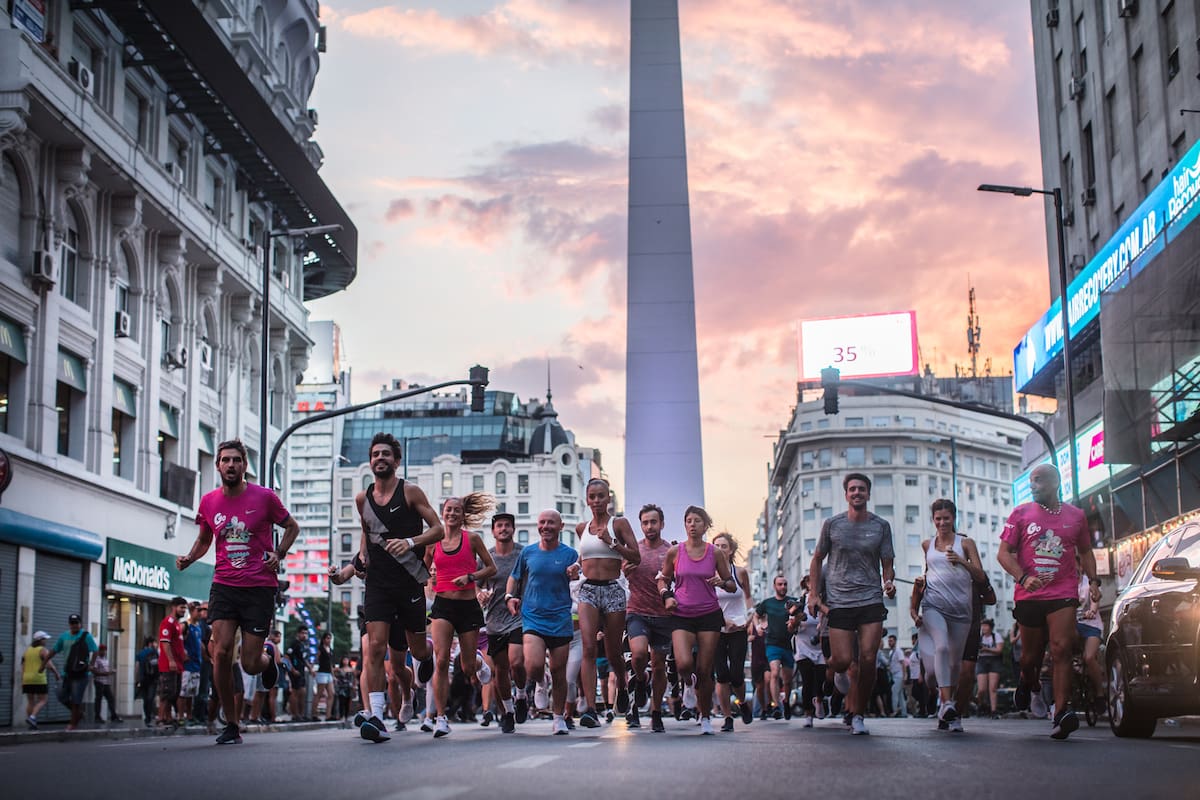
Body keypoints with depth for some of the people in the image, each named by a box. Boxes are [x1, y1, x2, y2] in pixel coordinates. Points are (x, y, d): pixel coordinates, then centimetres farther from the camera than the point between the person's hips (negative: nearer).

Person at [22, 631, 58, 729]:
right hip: (39, 680, -6)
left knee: (30, 701, 11)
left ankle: (31, 724, 7)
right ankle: (32, 717, -19)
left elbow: (23, 666, 11)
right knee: (43, 700, 0)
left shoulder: (27, 650, 13)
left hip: (27, 680, 6)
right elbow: (49, 665, -16)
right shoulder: (44, 650, -6)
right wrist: (57, 673, -6)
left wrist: (22, 680, 13)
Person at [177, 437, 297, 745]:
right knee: (221, 652, -13)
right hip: (224, 586, 2)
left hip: (260, 586, -2)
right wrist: (189, 558, 1)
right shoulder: (208, 502, 6)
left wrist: (279, 554, -5)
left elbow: (292, 527, 12)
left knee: (250, 665, -3)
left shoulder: (264, 497, -3)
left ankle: (269, 656, 37)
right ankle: (231, 725, 1)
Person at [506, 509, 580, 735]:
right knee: (533, 666, -19)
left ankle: (559, 718, 20)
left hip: (560, 621, 0)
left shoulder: (569, 554, 2)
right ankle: (540, 684, 16)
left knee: (558, 672, 4)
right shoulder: (528, 553, 6)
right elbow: (515, 577, 21)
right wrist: (509, 596, 3)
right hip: (532, 618, 0)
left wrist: (575, 576, -21)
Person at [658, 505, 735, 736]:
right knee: (684, 664, -21)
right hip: (682, 615, 0)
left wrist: (722, 582, -12)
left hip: (709, 615, 0)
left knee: (704, 671, -1)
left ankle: (706, 717, 19)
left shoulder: (715, 553, 2)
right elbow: (663, 580, 15)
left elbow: (732, 585, 10)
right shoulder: (674, 552, 1)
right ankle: (688, 678, 18)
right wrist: (666, 595, -5)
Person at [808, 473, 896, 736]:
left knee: (868, 660, -8)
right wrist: (813, 594, 6)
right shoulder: (832, 524, 5)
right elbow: (817, 560, 14)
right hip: (839, 602, -1)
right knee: (842, 660, -9)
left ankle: (858, 716, 5)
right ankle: (829, 664, 29)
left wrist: (889, 583, -11)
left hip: (871, 601, 1)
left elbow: (887, 564, 10)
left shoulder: (881, 526, 6)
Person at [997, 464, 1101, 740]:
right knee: (1031, 655, 9)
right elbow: (1004, 553, 2)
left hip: (1063, 594, 0)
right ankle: (1027, 683, 44)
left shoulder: (1076, 516, 10)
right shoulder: (1021, 514, 5)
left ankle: (1061, 714, -23)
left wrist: (1093, 580, 7)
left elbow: (1085, 552, 23)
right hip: (1029, 595, 1)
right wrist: (1024, 578, -14)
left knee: (1061, 650, -16)